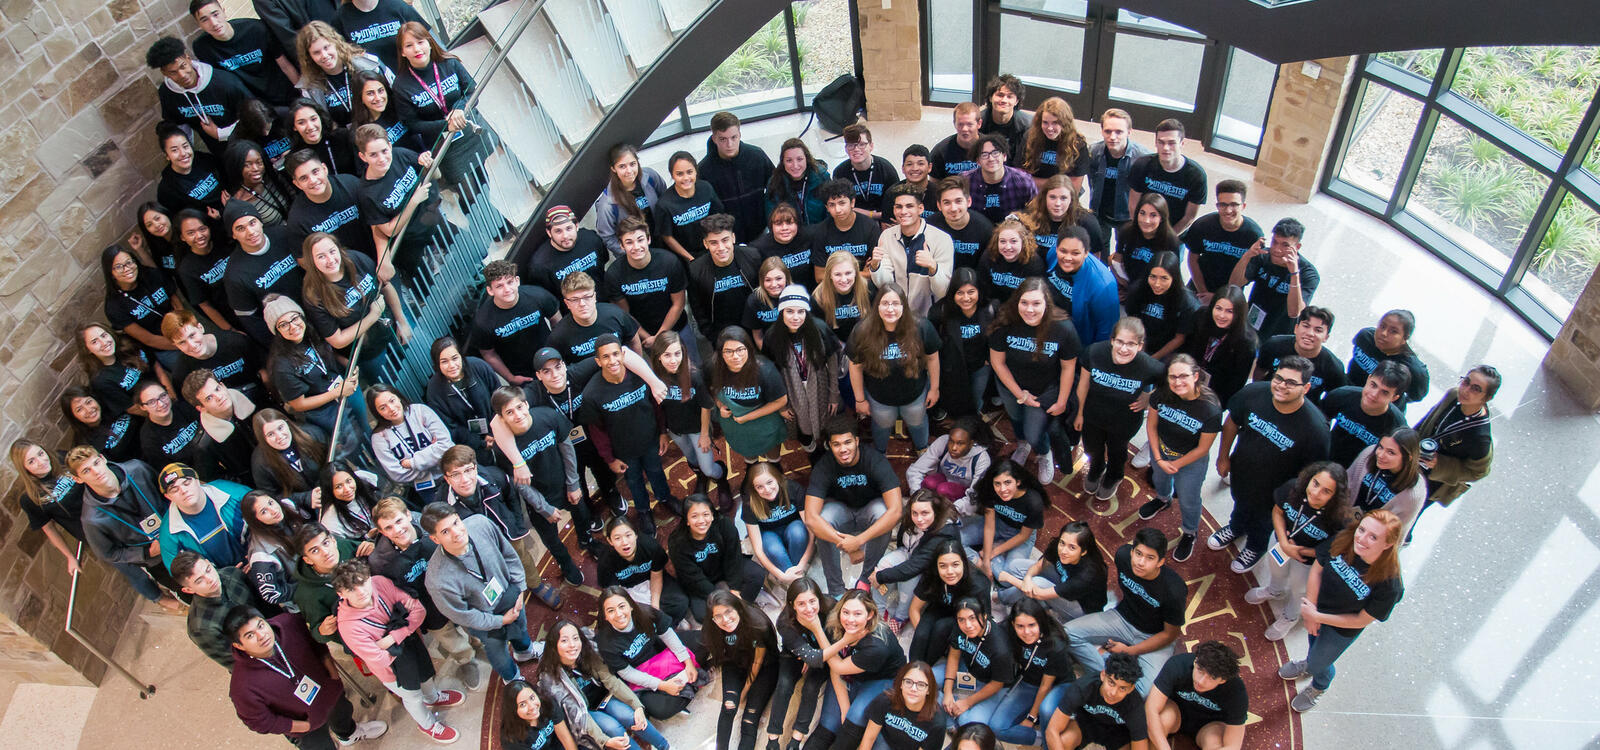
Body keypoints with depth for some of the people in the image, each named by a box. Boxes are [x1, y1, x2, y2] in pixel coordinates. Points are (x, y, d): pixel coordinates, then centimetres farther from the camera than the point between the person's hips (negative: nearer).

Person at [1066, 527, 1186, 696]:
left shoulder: (1174, 590, -31)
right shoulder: (1124, 554, -20)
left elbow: (1170, 634, -16)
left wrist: (1129, 651, -14)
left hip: (1155, 637, -4)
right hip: (1123, 617, 5)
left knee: (1149, 693, -30)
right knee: (1068, 633, -18)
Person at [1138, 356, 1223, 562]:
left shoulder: (1211, 409, -34)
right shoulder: (1163, 394, -27)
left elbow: (1202, 448, -21)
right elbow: (1151, 425, -10)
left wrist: (1175, 464, -12)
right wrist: (1159, 459, -12)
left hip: (1191, 460, -3)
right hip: (1161, 449, 4)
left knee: (1188, 499, 16)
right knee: (1159, 478, 32)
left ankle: (1189, 533, 46)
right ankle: (1163, 499, 67)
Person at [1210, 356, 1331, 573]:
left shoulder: (1315, 427, -38)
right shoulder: (1253, 393, -28)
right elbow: (1231, 423, -8)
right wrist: (1223, 457, 3)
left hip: (1273, 490, -3)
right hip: (1240, 471, 3)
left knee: (1263, 520, 30)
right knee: (1240, 504, 35)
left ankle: (1255, 547, 63)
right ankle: (1236, 527, 69)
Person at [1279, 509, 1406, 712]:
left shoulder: (1389, 584, -38)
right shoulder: (1342, 541, -31)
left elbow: (1361, 621, -25)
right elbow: (1317, 569, -15)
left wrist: (1316, 616, -24)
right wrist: (1310, 614, -15)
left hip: (1342, 630, -3)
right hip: (1317, 607, 3)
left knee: (1319, 663, 22)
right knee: (1312, 636, 34)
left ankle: (1319, 686, 59)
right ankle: (1309, 664, 69)